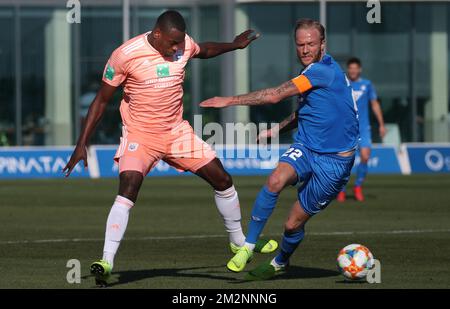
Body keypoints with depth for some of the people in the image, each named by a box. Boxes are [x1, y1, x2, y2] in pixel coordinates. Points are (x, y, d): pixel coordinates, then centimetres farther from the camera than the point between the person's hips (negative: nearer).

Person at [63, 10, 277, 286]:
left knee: (222, 180, 5)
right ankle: (106, 262, -27)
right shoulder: (126, 55, -19)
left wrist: (234, 45, 10)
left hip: (177, 132, 5)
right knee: (127, 191, -26)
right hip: (140, 136, -5)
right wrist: (82, 144, -9)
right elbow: (102, 101, -9)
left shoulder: (184, 44, -6)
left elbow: (204, 50, 23)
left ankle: (239, 242, 27)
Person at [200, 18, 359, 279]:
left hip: (334, 159, -6)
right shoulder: (310, 73, 10)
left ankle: (281, 262, 33)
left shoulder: (323, 70, -20)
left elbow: (275, 96, -23)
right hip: (306, 147, 6)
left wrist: (230, 100, -18)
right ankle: (247, 247, -21)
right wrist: (276, 130, 17)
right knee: (275, 181, -27)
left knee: (293, 223, 2)